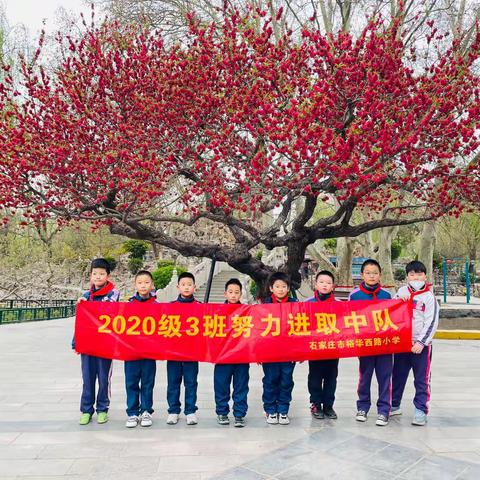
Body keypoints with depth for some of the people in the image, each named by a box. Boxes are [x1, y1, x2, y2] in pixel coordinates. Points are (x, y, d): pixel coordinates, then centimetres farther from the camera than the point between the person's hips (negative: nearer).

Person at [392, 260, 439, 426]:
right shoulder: (401, 291, 6)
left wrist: (421, 342, -15)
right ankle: (394, 405, 28)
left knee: (422, 379, 0)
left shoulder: (429, 296, -6)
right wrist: (398, 301, -8)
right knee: (398, 375, 14)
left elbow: (431, 322, -10)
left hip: (421, 345, -4)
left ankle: (421, 410, 10)